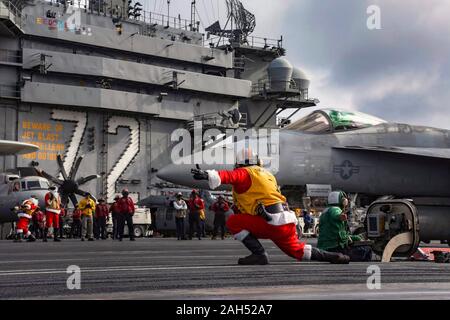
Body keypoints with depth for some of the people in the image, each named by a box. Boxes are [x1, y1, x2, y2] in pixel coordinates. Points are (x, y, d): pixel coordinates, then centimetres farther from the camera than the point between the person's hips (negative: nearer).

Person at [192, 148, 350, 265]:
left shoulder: (244, 173, 0)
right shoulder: (266, 174, 27)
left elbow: (230, 176, -21)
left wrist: (207, 175, -35)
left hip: (272, 221, -9)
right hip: (287, 221, 9)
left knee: (233, 222, -4)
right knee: (296, 250, 30)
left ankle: (259, 254, -9)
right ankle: (335, 257, 31)